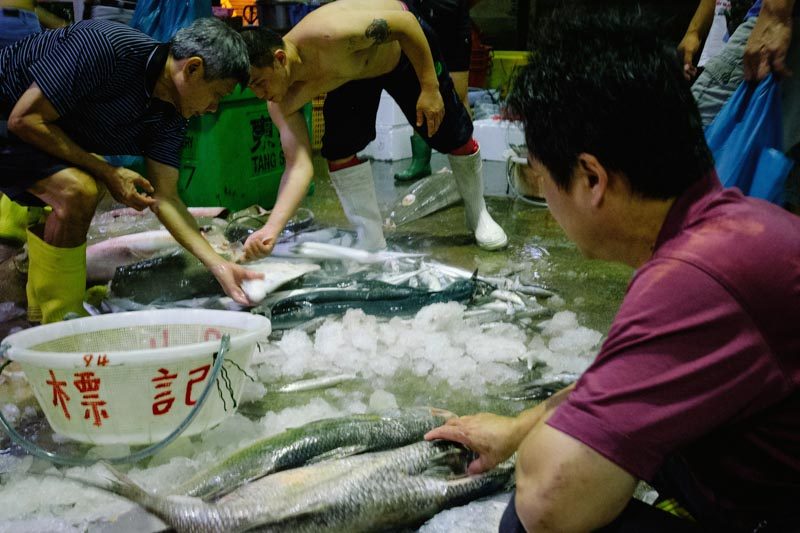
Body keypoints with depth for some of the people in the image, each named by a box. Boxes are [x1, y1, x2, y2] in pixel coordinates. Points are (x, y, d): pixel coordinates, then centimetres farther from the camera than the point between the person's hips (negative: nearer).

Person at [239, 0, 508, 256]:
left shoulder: (329, 36, -45)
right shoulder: (282, 103, -25)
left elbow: (405, 22, -33)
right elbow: (299, 165, -30)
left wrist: (430, 88, -31)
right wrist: (272, 228, -41)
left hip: (406, 44, -3)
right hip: (352, 75, 4)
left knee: (452, 136, 3)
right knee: (339, 150, -14)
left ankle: (478, 215, 29)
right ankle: (372, 243, 1)